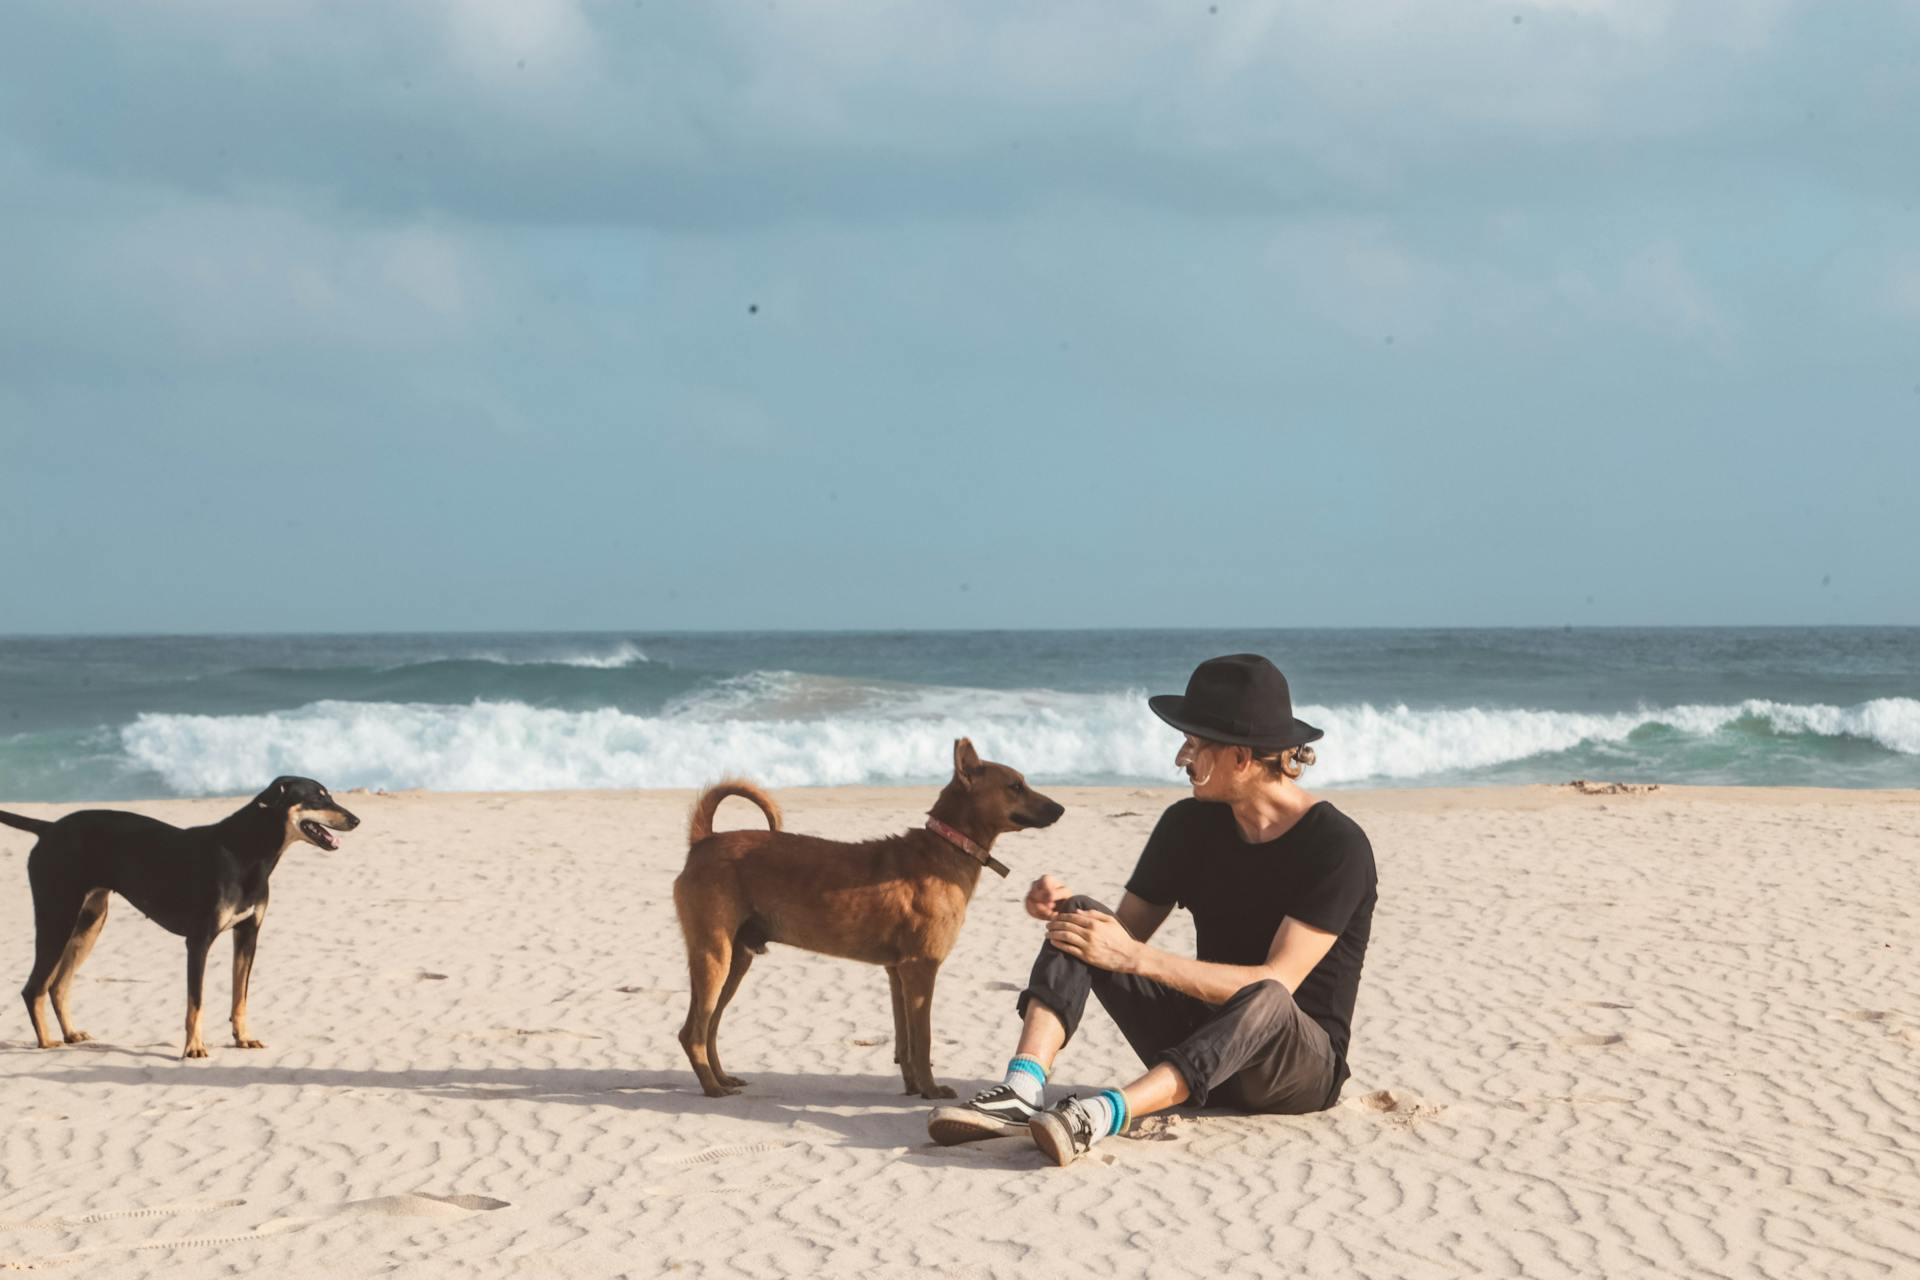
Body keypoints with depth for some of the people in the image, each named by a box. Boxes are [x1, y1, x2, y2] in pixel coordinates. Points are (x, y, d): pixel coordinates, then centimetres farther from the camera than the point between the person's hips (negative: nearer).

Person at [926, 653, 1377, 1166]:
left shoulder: (1339, 846, -16)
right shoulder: (1190, 824, 3)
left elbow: (1277, 982, -24)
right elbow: (1129, 929, 7)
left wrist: (1136, 958, -30)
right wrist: (1061, 909, -16)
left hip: (1303, 1066, -5)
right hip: (1201, 1039, 5)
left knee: (1265, 1003, -41)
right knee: (1080, 920, -12)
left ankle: (1103, 1113, -55)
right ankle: (1023, 1089, -34)